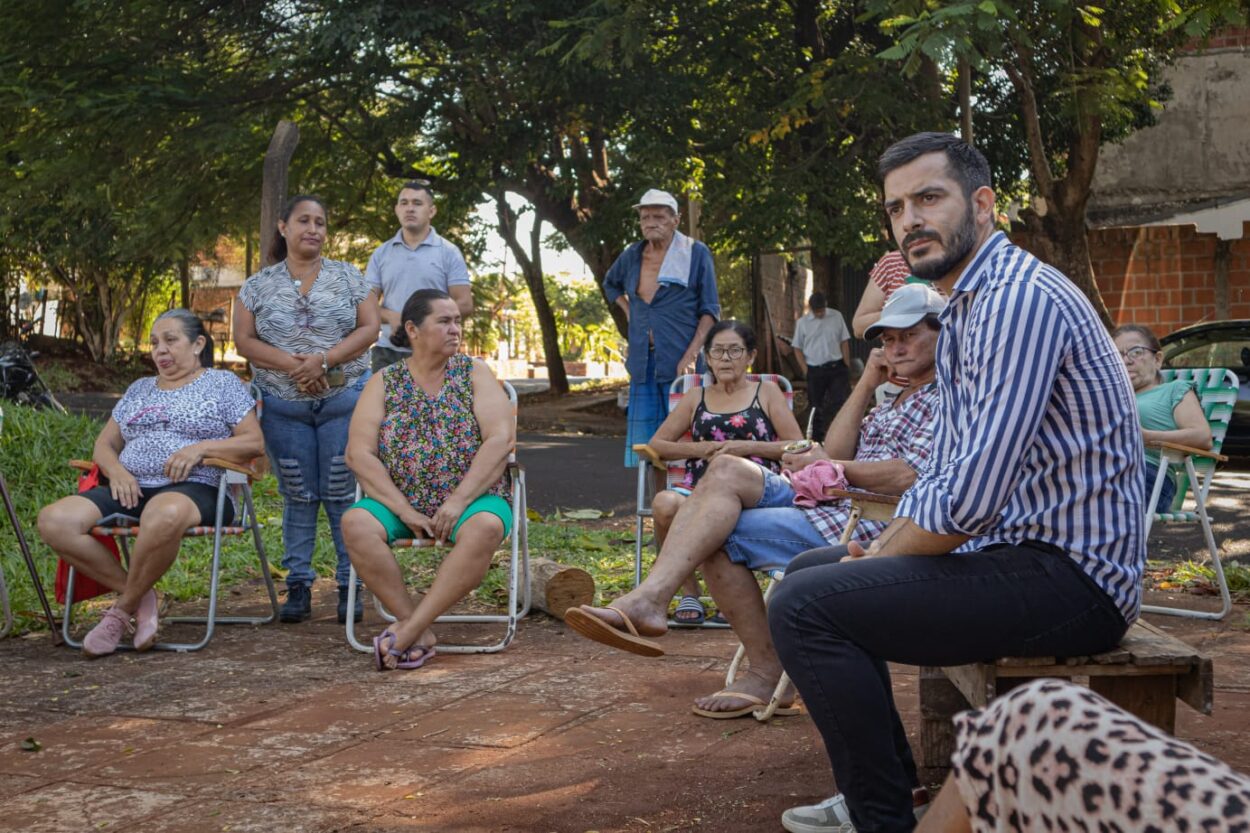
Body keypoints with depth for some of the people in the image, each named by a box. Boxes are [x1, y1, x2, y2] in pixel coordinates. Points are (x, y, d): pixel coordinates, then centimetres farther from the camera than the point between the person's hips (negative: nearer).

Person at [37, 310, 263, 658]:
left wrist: (200, 448, -13)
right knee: (54, 520, -22)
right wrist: (116, 469, -1)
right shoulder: (139, 390, 27)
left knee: (164, 514, -45)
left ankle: (123, 609, -22)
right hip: (132, 489, 6)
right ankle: (140, 598, -16)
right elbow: (104, 444, 24)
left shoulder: (222, 383, 12)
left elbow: (254, 442, 3)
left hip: (195, 491, -5)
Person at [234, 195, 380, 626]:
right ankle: (298, 585, 10)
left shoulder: (347, 276, 7)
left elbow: (369, 328, -1)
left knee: (343, 493, -2)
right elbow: (244, 340, 1)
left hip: (344, 399, -1)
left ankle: (351, 586, 3)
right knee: (297, 496, 5)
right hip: (284, 406, 1)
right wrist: (289, 364, -15)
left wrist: (325, 360, -15)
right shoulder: (258, 285, 8)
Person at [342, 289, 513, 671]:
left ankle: (407, 630, -32)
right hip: (400, 502, 2)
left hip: (471, 500, -1)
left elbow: (501, 439, -8)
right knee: (355, 522, -29)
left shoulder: (475, 374, 5)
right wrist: (404, 510, -14)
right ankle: (420, 635, -25)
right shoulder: (384, 382, 7)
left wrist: (458, 501, -18)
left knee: (485, 528, -36)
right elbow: (359, 453, -3)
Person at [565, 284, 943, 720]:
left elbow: (911, 477, -19)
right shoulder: (896, 399, 28)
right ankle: (649, 598, -22)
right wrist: (867, 382, 11)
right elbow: (835, 452, 15)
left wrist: (831, 467, -6)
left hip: (867, 525, -9)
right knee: (727, 469, -12)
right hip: (833, 502, 9)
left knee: (720, 534, -15)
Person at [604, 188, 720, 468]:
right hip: (643, 360, 5)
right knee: (645, 443, 4)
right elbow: (610, 285, 34)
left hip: (681, 362, -5)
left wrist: (690, 356, -15)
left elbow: (710, 310, -4)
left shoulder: (695, 254, -1)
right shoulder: (632, 256, 12)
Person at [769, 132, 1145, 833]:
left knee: (806, 608, -22)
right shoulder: (968, 307, 16)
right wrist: (877, 549, 6)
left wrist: (883, 558, -9)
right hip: (1020, 548, 11)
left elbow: (970, 496, -27)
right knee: (809, 570, 20)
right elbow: (948, 471, 22)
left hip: (1068, 575, -11)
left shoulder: (1019, 298, -19)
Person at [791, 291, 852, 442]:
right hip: (815, 371, 0)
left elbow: (844, 342, 6)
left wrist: (847, 366, 0)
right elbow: (797, 348, 5)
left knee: (840, 402, -9)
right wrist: (806, 370, -4)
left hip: (836, 367, 0)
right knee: (816, 407, 8)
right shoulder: (803, 323, 2)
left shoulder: (836, 317, 3)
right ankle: (816, 439, 18)